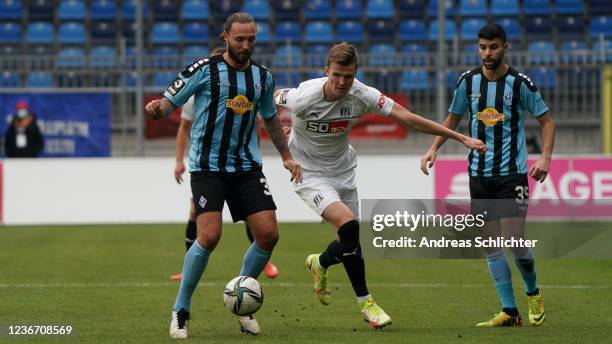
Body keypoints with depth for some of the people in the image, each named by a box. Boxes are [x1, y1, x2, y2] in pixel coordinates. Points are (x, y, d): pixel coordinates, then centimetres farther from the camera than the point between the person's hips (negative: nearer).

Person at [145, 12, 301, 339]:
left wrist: (286, 156, 24)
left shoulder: (262, 76, 9)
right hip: (208, 166, -5)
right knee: (209, 236, -19)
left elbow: (270, 119, 25)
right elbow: (169, 102, -7)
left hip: (247, 166, 5)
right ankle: (180, 311, -3)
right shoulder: (204, 70, -7)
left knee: (269, 234, -5)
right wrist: (157, 109, -30)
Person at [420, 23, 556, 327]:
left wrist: (545, 157, -14)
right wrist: (434, 149, 5)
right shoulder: (468, 81, 3)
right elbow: (453, 118, 17)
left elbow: (547, 121, 0)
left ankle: (533, 292, 19)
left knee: (515, 241, -9)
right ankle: (509, 311, 7)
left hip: (513, 173, -4)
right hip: (479, 174, 4)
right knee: (491, 245, 1)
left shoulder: (520, 83, -7)